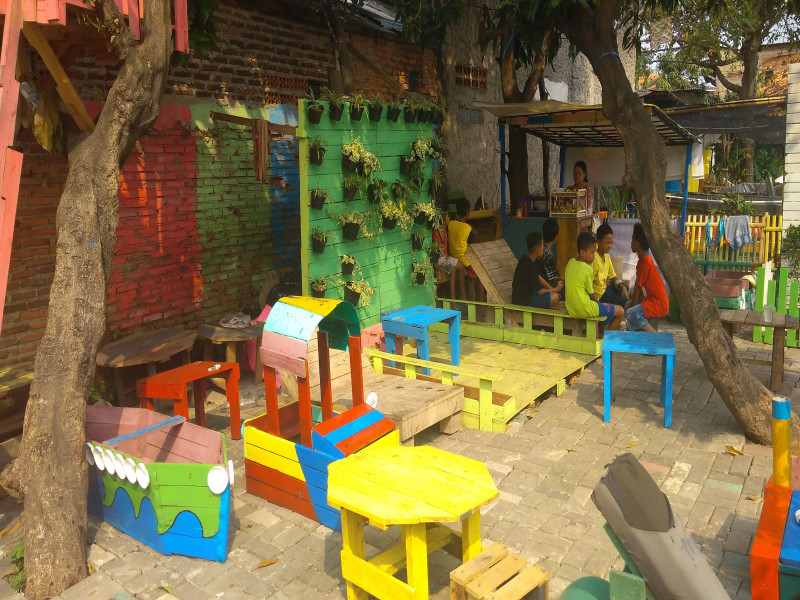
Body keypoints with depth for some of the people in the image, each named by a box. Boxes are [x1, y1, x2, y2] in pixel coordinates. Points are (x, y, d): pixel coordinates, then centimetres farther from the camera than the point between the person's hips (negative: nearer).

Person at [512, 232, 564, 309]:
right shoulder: (529, 267, -27)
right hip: (524, 302, -10)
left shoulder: (525, 259, 1)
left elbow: (538, 277, 15)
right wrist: (556, 289, -3)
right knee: (555, 296, -17)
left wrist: (551, 289, 9)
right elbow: (540, 291, -18)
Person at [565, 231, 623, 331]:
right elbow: (591, 294, -8)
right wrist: (597, 300, 9)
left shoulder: (570, 262, 4)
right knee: (620, 311, 3)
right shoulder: (587, 269, -18)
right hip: (584, 310, -9)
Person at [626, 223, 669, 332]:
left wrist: (632, 305, -9)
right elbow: (640, 287, 14)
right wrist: (631, 305, 9)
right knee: (627, 306, 23)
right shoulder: (644, 260, 13)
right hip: (653, 300, 11)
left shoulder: (645, 261, -18)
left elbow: (638, 287, -16)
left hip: (659, 303, -11)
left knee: (631, 313, -27)